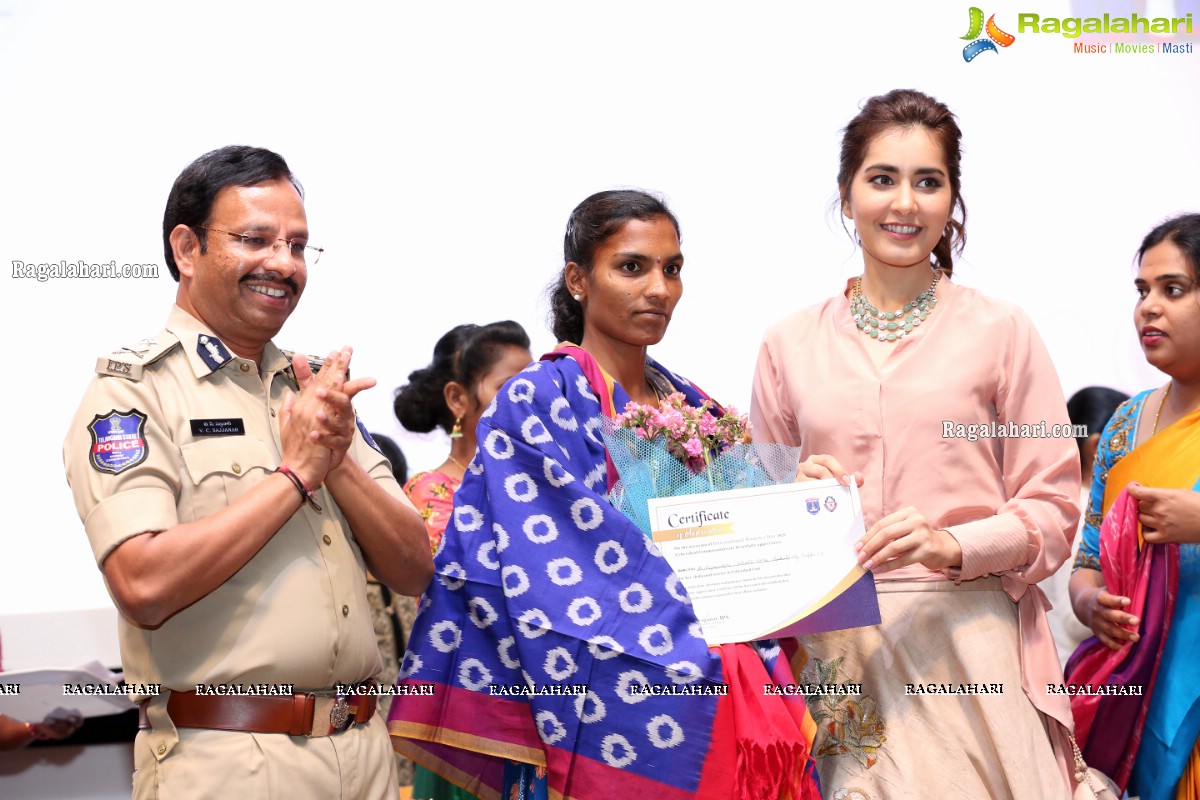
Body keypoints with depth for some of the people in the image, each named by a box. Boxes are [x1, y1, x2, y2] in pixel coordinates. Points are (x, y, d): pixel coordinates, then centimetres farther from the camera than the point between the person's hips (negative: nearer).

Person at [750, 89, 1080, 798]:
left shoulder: (1000, 331, 3)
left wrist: (952, 544, -16)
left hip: (967, 642, -2)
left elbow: (1054, 511, 0)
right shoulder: (789, 345, 9)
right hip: (835, 652, 2)